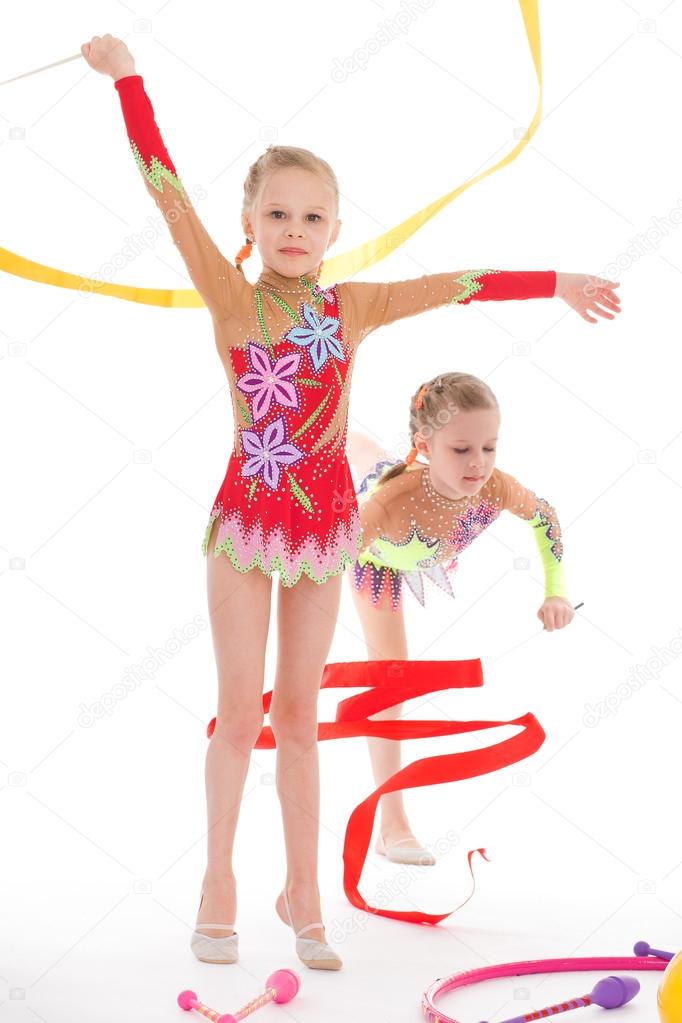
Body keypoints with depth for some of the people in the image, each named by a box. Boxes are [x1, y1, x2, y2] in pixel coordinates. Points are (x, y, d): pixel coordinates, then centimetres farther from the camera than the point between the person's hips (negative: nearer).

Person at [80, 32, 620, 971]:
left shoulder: (352, 307, 1)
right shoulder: (232, 296, -7)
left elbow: (451, 285, 7)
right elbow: (170, 195, -12)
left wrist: (554, 282, 12)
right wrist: (127, 80, -16)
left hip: (324, 524, 3)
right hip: (247, 517, -2)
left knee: (299, 717, 10)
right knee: (240, 712, 4)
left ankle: (302, 892, 20)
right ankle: (219, 882, 20)